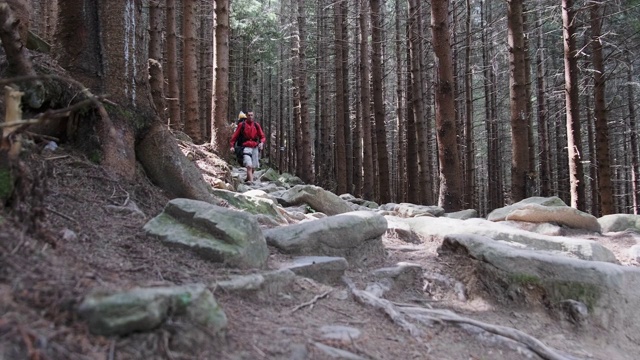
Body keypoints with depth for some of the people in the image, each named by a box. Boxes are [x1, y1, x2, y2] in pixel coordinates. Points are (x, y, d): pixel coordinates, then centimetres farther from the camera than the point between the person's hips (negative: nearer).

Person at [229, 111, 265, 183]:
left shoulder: (257, 125, 9)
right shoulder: (241, 125, 2)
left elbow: (262, 136, 12)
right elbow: (235, 136, 4)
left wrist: (262, 143, -9)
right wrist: (232, 146, -6)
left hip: (255, 148, 4)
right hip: (246, 147, -4)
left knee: (254, 167, 8)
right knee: (249, 166, -20)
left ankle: (247, 179, 29)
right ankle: (251, 181, -24)